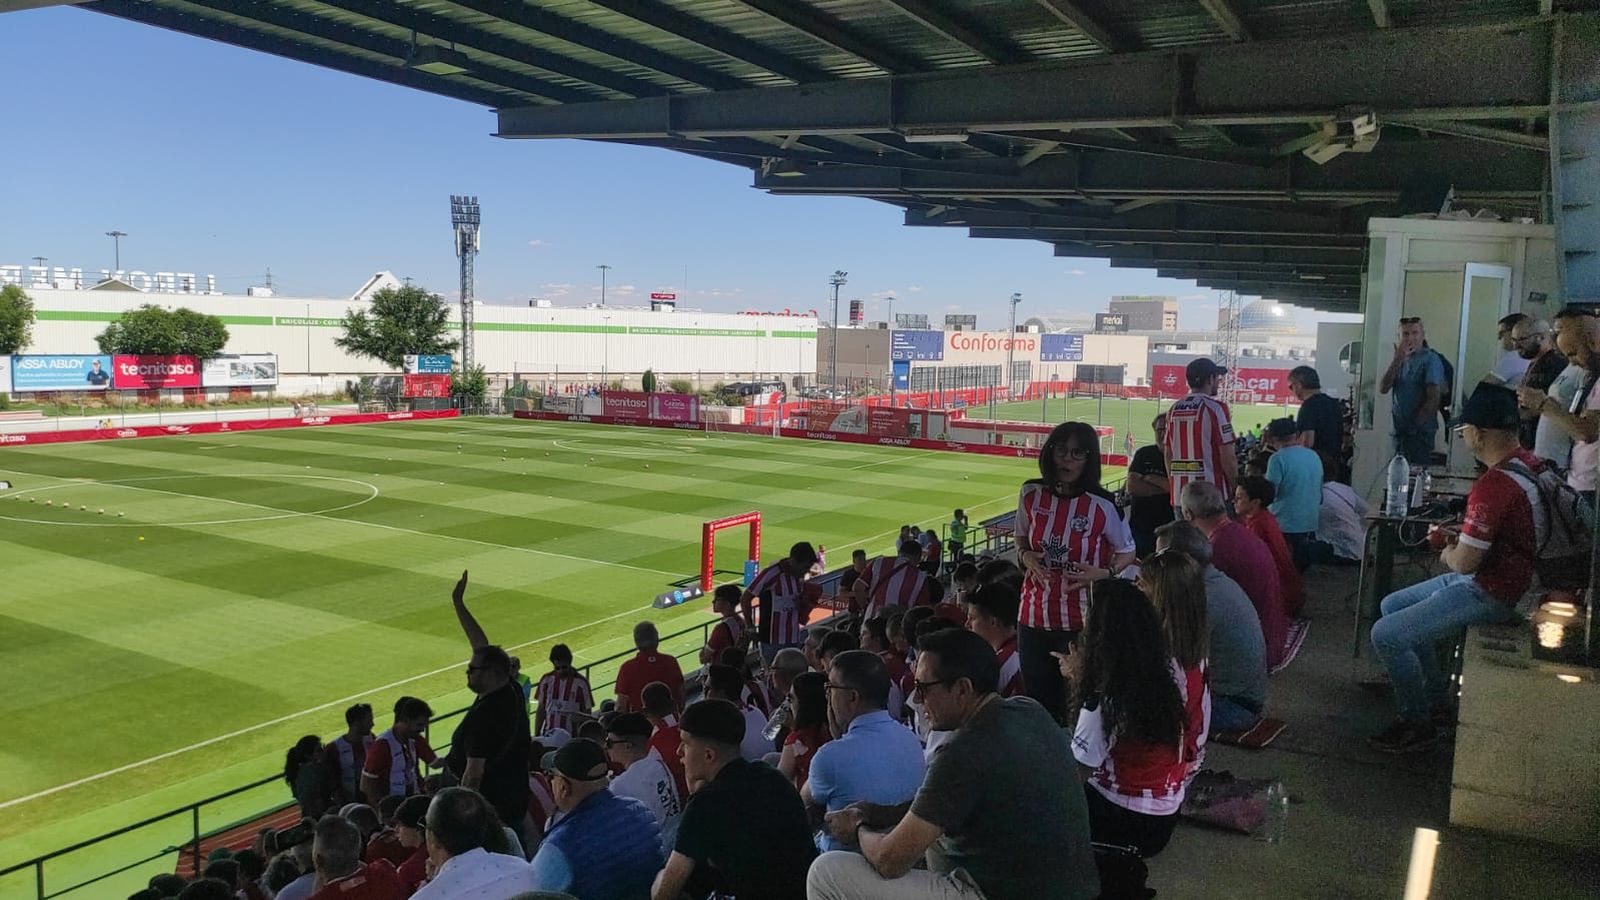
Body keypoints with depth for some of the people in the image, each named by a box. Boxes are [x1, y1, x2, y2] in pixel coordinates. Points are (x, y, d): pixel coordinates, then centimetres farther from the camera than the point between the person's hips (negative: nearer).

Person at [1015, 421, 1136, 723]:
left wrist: (1104, 573, -15)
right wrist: (1026, 556, -7)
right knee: (1037, 701, 12)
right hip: (1034, 616, 4)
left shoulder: (1101, 505, -10)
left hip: (1081, 621, -3)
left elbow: (1126, 552, 3)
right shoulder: (1031, 494, -1)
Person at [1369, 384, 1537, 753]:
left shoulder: (1494, 484, -29)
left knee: (1386, 635, -16)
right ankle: (1434, 696, 27)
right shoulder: (1528, 463, 2)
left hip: (1490, 594, -10)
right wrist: (1460, 537, 10)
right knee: (1392, 605, 20)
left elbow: (1464, 562, -24)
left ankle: (1416, 723, 2)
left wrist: (1449, 554, -2)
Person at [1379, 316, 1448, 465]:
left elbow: (1434, 398, -14)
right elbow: (1382, 389, -2)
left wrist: (1416, 423, -14)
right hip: (1399, 430, 6)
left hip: (1420, 431, -6)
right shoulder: (1399, 360, 13)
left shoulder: (1431, 360, -6)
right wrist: (1396, 360, -10)